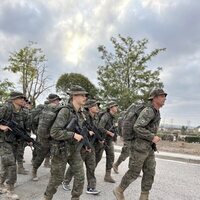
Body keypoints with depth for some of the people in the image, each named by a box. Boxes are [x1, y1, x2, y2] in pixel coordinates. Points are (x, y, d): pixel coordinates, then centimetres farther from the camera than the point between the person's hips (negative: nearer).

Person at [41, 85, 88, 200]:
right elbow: (54, 132, -26)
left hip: (74, 150, 7)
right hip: (61, 150, -7)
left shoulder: (80, 113, 4)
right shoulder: (65, 111, -20)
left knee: (80, 176, 5)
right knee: (57, 178, 10)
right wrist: (73, 135, -26)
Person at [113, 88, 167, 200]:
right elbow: (137, 127, -27)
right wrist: (152, 137, -22)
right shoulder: (148, 111, -19)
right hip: (140, 147, -9)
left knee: (150, 172, 6)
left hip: (148, 148, 9)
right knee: (134, 172, 2)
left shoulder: (155, 112, 13)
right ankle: (119, 190, 21)